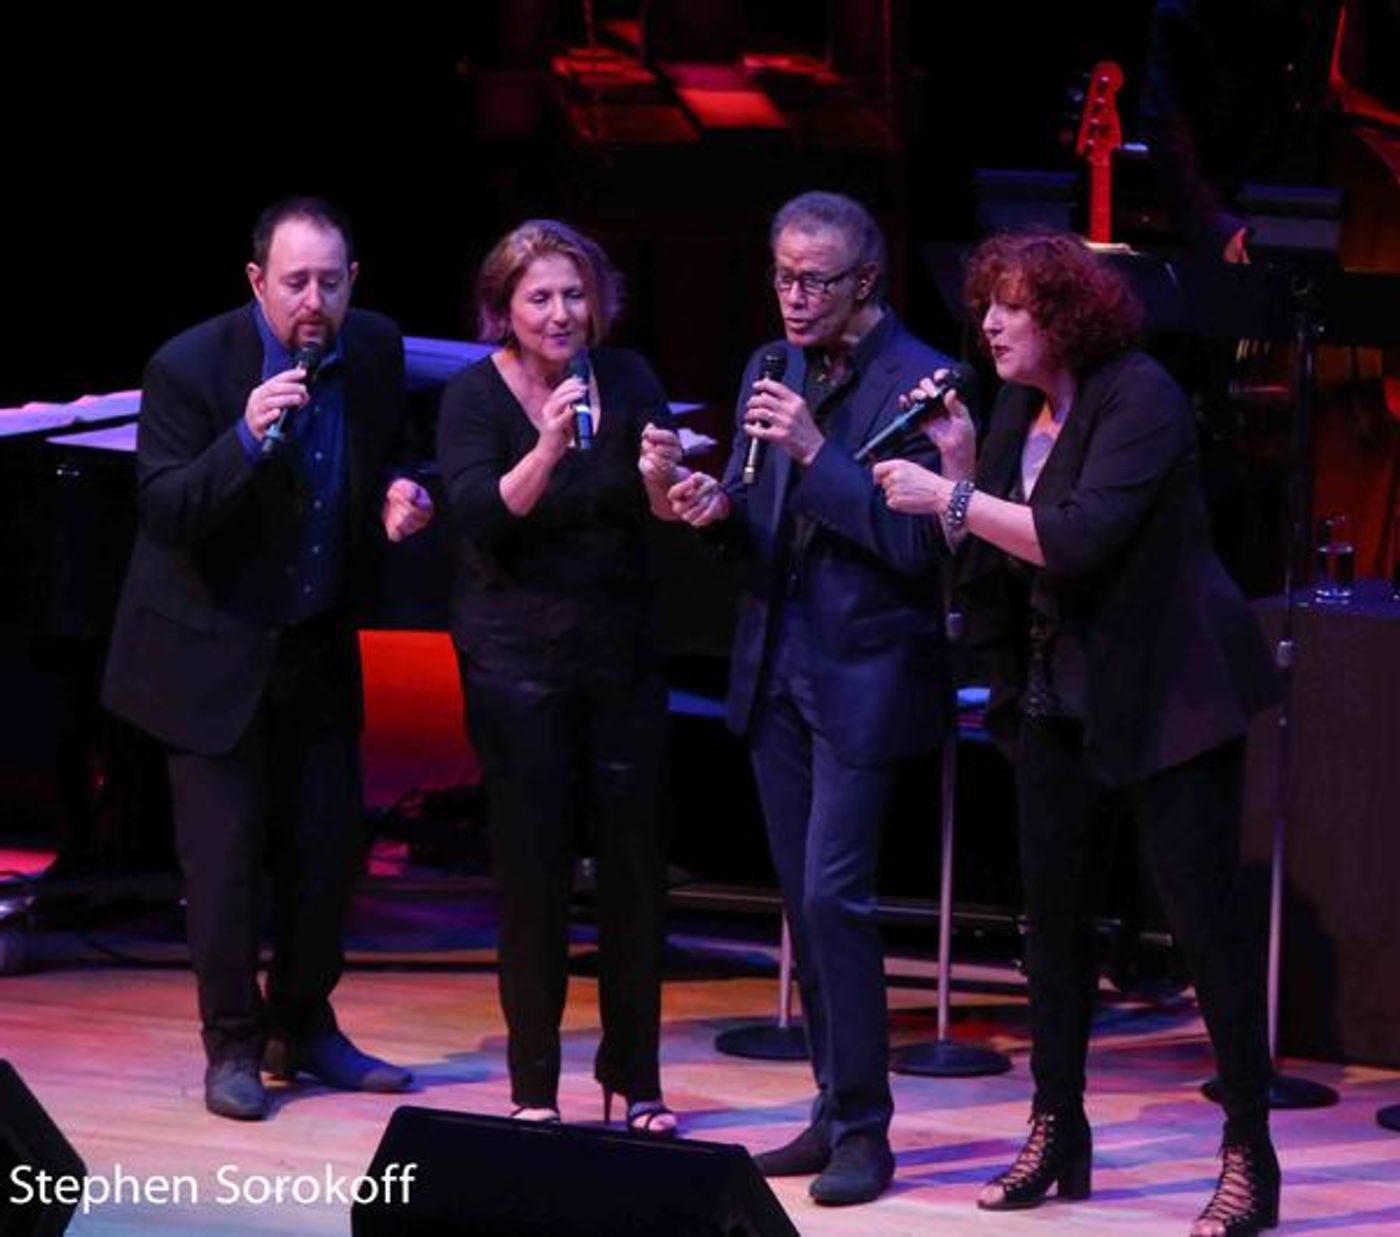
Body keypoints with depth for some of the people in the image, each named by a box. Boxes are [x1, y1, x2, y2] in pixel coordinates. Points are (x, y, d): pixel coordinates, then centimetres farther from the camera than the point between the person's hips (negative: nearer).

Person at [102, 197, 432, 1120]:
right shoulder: (191, 368, -19)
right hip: (213, 651, -5)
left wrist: (398, 499, -10)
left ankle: (305, 1028, 25)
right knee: (225, 853, -3)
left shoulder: (375, 353, -3)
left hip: (319, 647, 5)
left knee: (328, 844, 9)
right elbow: (164, 513, -23)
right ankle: (234, 1046, 10)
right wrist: (247, 439, -37)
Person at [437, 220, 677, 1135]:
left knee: (637, 865, 4)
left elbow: (665, 510, 2)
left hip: (623, 655, 3)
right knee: (535, 873, -2)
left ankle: (637, 1078, 14)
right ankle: (534, 1087, 7)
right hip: (519, 663, -3)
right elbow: (480, 518, -18)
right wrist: (548, 449, -32)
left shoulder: (627, 381, 4)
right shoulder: (476, 397, -5)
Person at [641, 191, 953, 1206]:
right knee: (806, 902, 11)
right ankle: (836, 1112, 19)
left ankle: (862, 1128, -3)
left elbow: (917, 543, -19)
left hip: (862, 677, -7)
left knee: (832, 896, -10)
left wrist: (816, 452, -25)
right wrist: (714, 505, -9)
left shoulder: (918, 381, -12)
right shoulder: (772, 370, 10)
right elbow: (760, 529, 14)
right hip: (778, 667, 7)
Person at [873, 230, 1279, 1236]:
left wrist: (951, 499, -24)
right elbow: (989, 554, 6)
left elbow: (1082, 538, -27)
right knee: (1054, 906, 10)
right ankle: (1057, 1131, 21)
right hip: (1059, 691, 8)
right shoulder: (1020, 408, 8)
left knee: (1204, 914, -5)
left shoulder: (1138, 397, -16)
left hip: (1167, 692, -8)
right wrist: (961, 463, -6)